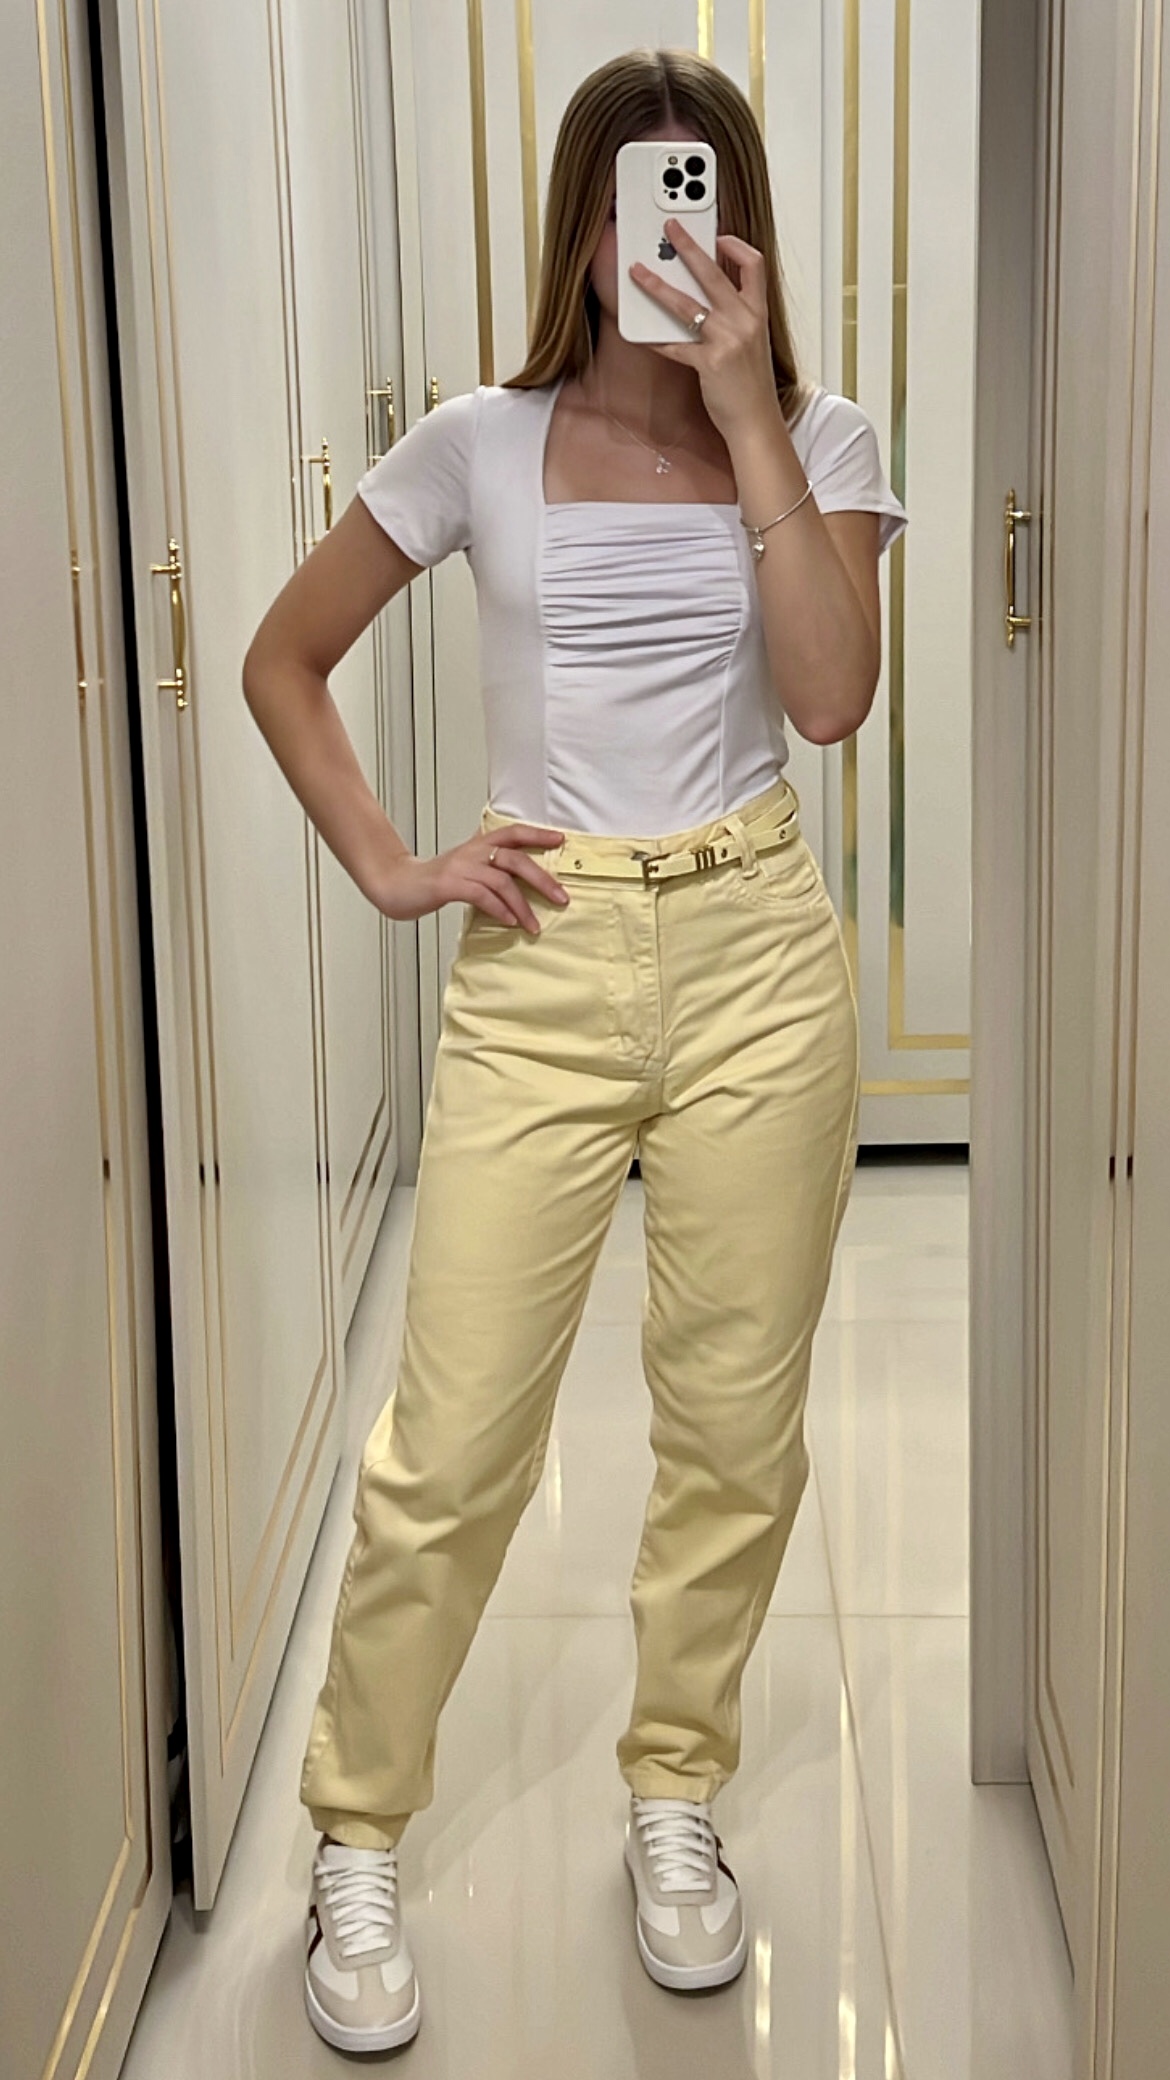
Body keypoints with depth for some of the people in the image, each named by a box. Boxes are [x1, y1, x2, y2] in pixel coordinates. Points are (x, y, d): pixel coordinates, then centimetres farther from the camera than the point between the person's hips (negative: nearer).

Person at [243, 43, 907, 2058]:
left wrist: (747, 413, -14)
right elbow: (283, 657, 11)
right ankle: (356, 1843, 17)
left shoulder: (816, 439, 4)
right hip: (542, 961, -1)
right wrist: (384, 865, 1)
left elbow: (832, 696, -13)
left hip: (755, 954, 1)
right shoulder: (481, 443, 4)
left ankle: (676, 1798, 30)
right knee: (450, 1449, -1)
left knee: (735, 1434, 9)